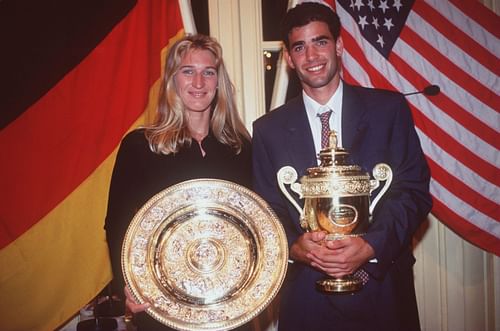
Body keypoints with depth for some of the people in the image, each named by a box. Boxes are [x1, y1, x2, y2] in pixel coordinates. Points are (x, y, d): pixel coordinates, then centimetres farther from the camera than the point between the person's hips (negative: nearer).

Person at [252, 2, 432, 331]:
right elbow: (269, 210, 2)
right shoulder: (269, 129, 2)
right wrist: (295, 247, -17)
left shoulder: (389, 109, -1)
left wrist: (371, 246, -18)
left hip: (383, 286, 0)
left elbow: (415, 191, -4)